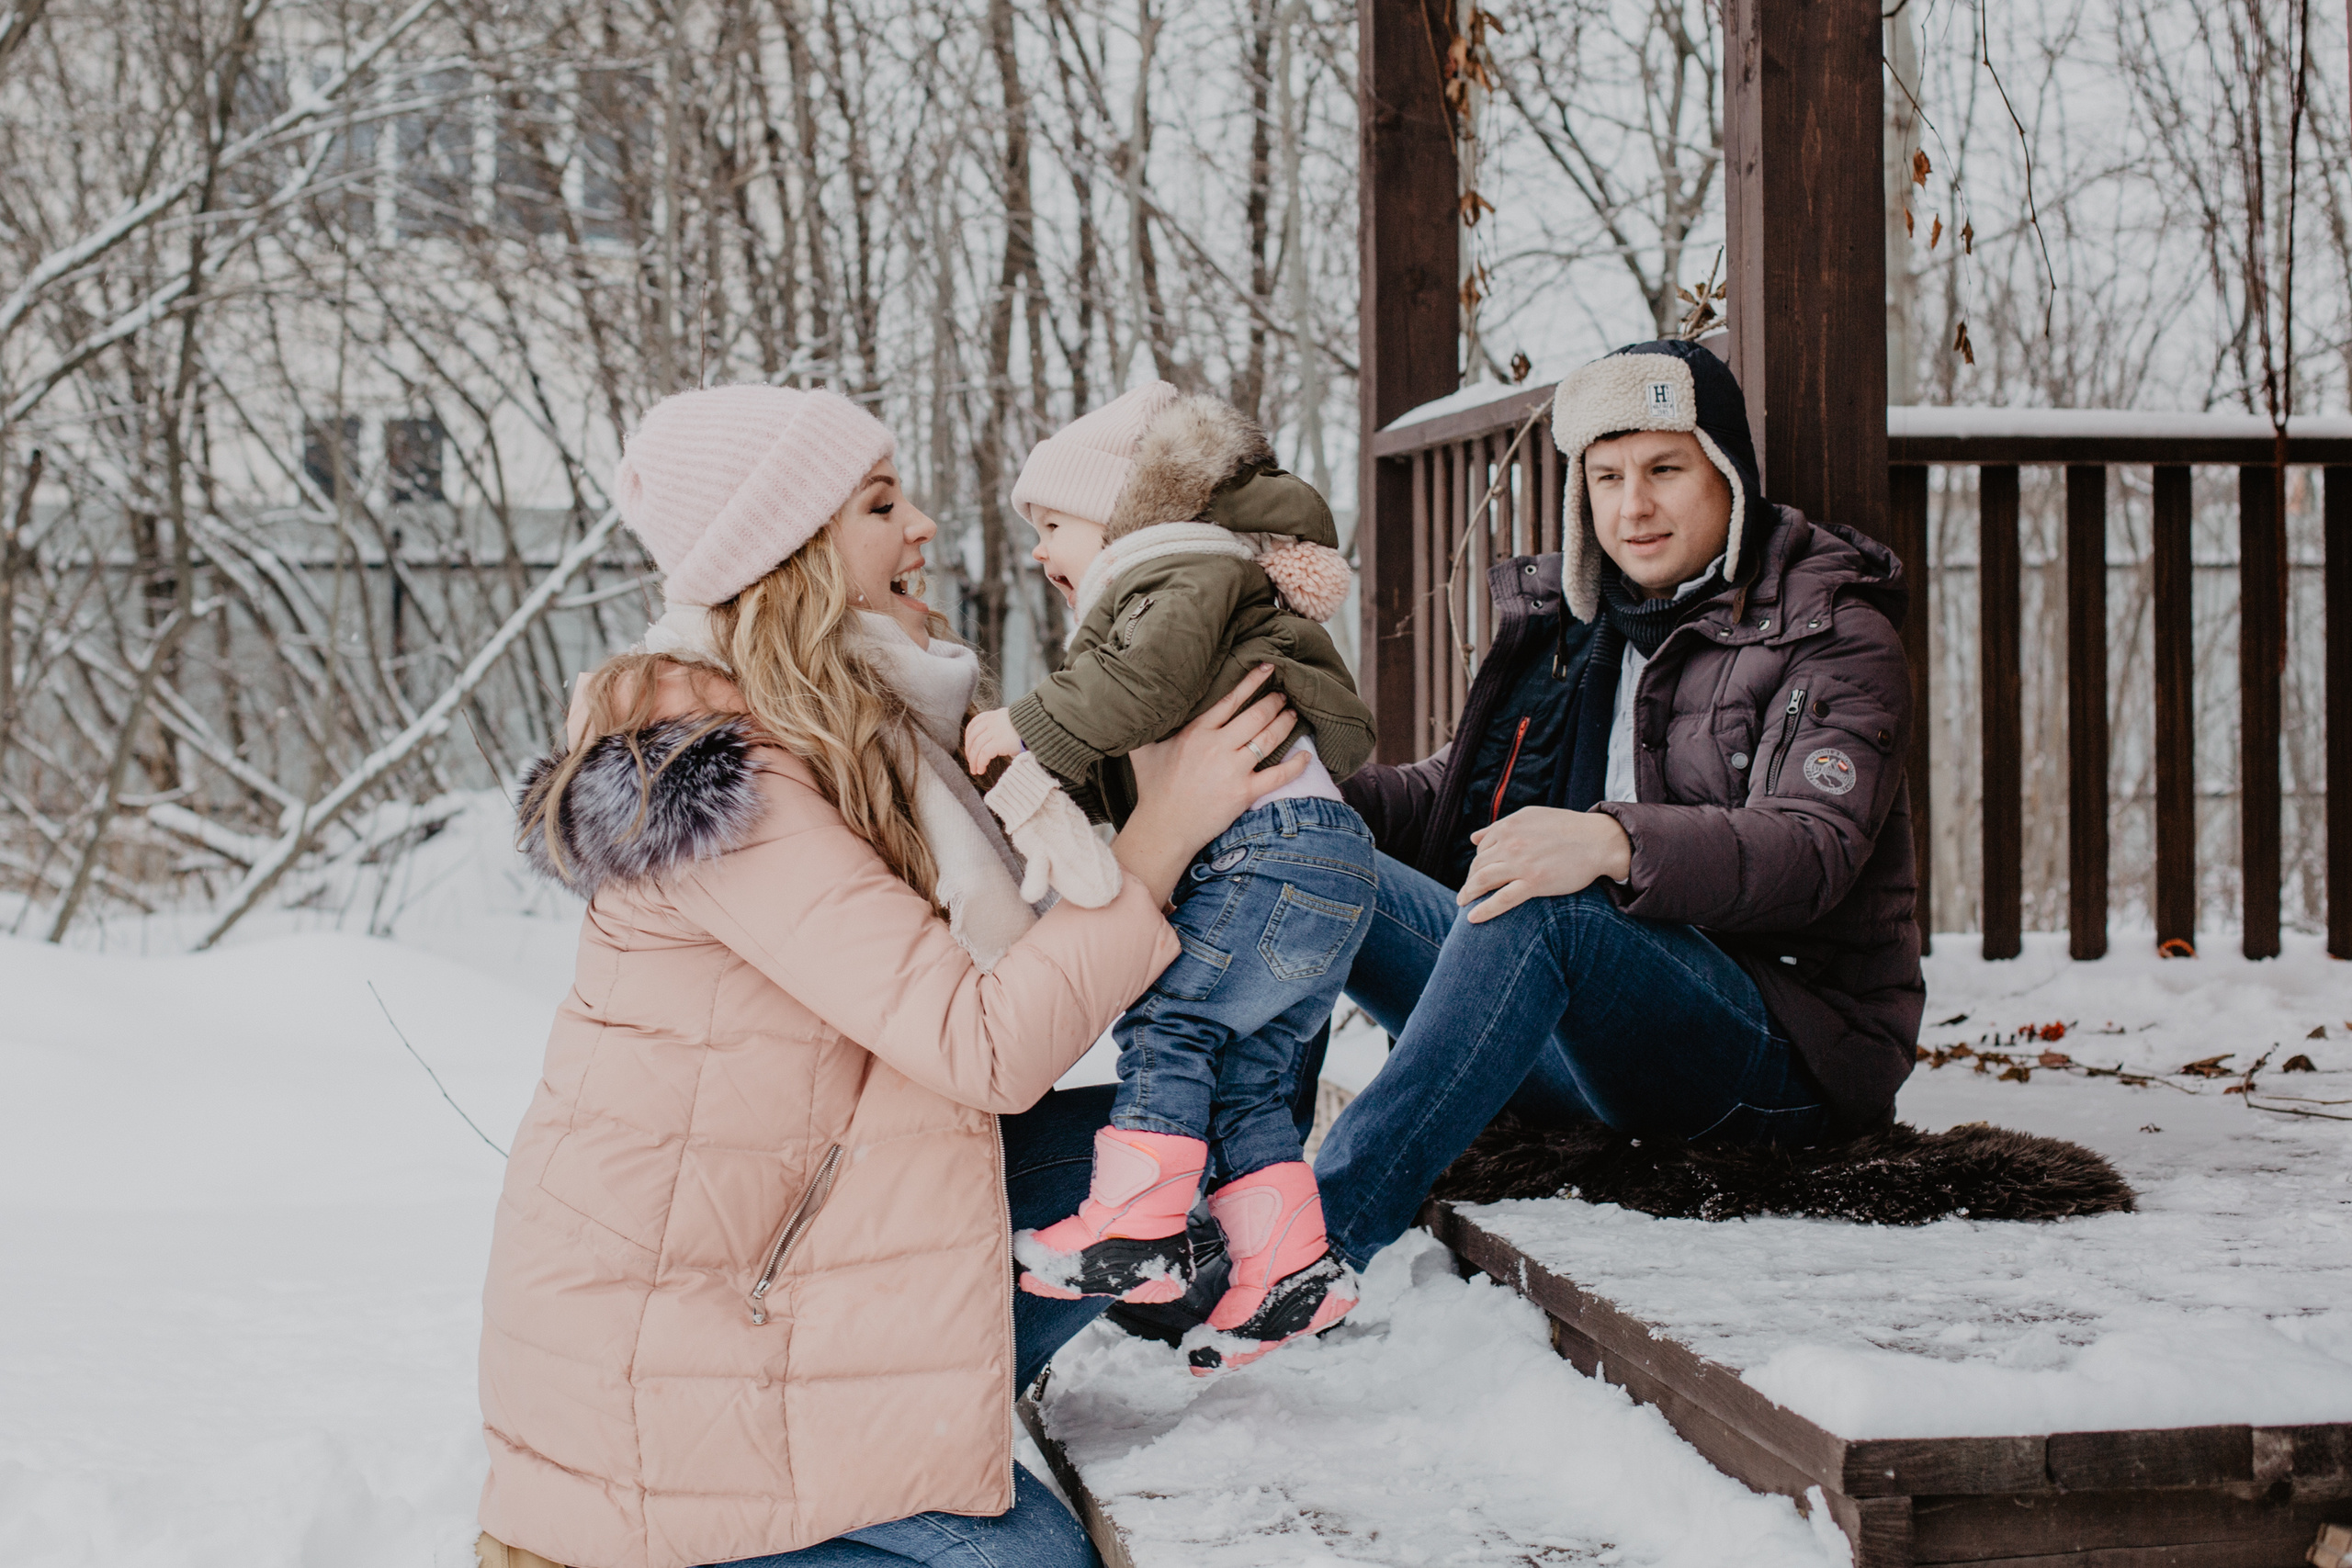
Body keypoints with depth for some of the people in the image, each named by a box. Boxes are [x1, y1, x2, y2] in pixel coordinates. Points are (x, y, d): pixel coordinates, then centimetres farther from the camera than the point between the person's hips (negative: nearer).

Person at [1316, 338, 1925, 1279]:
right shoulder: (1566, 622, 19)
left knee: (1539, 907, -37)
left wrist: (1614, 844, -38)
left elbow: (1809, 849, -19)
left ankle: (1322, 1239, -47)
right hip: (1585, 1053, 7)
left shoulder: (1832, 637, -2)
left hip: (1783, 1049, -6)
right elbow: (1459, 801, 20)